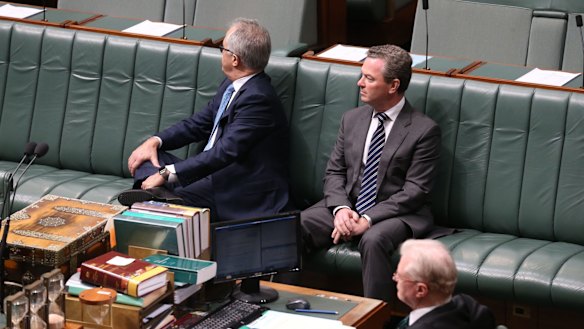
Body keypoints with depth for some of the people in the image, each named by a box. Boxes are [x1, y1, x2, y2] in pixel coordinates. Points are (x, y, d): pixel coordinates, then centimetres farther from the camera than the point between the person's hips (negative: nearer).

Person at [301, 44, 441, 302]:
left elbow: (415, 191, -12)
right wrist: (341, 208, -11)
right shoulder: (352, 119, 12)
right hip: (347, 206, 5)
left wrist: (368, 220, -20)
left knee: (374, 240, -39)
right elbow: (334, 172, 11)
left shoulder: (424, 130, -7)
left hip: (395, 213, -5)